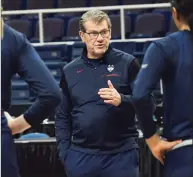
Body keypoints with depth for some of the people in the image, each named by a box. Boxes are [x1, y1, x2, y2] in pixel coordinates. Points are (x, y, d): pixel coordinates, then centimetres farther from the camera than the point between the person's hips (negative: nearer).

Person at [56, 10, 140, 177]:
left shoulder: (127, 63, -1)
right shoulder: (70, 71, 9)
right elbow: (62, 116, 15)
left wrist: (122, 100, -23)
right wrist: (64, 152, 5)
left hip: (122, 154, -3)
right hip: (81, 156, 3)